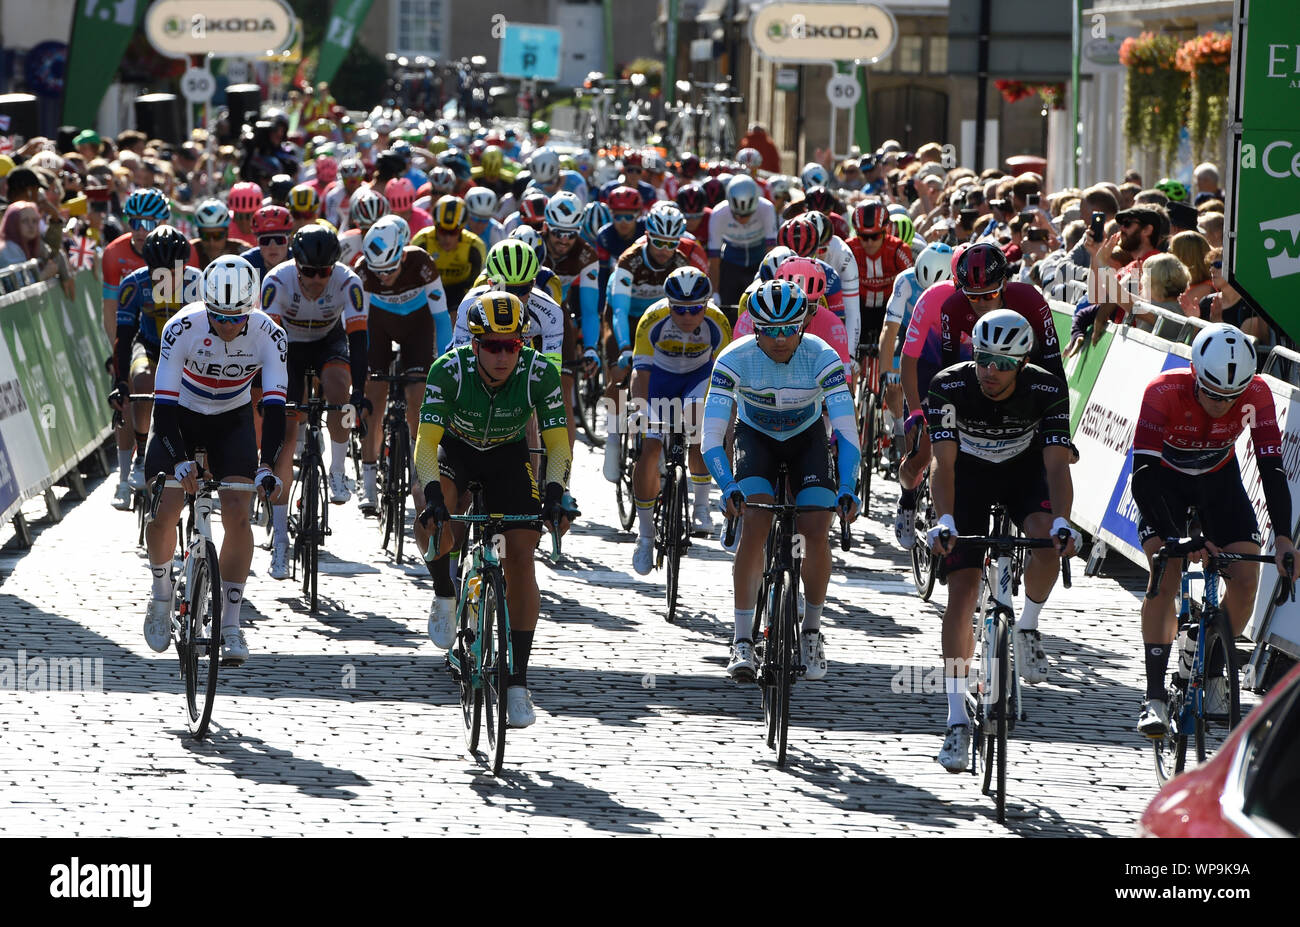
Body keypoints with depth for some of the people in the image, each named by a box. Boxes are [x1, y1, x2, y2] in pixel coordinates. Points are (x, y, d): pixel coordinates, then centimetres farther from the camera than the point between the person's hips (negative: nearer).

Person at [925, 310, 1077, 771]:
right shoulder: (949, 386, -28)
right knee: (962, 590, -12)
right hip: (968, 475, 0)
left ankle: (1028, 626, -1)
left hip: (1025, 470, 0)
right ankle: (957, 719, -7)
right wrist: (945, 521, -49)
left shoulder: (1047, 390, -27)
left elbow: (1057, 463, -33)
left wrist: (1061, 522, -49)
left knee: (1048, 543, -32)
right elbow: (944, 461, -33)